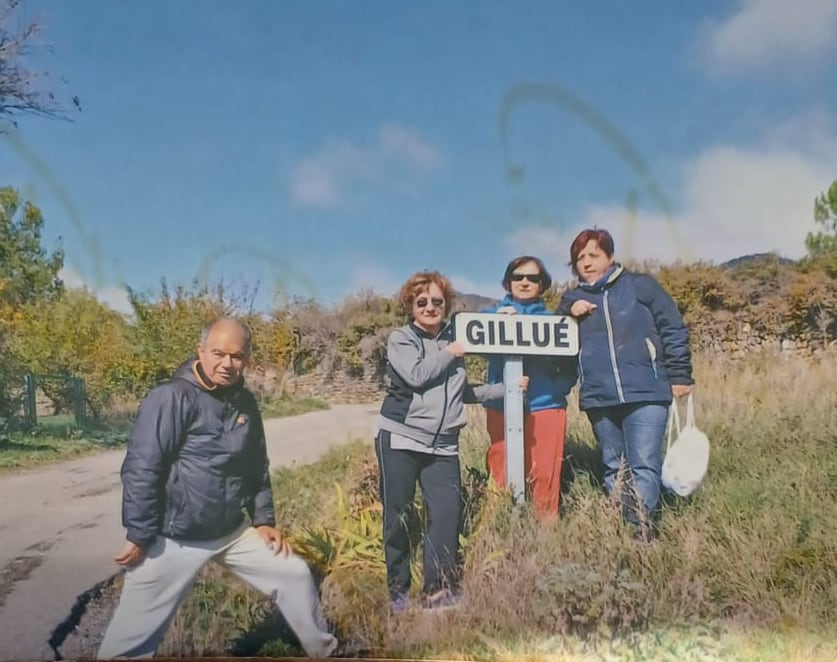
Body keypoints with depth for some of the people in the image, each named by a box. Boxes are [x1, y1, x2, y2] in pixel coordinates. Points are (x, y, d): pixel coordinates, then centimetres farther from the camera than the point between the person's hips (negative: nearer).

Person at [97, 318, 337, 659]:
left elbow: (257, 468, 16)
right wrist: (139, 537, -16)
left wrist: (263, 520, 11)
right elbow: (140, 471, -18)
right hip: (175, 540, -6)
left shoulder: (246, 403, 4)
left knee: (295, 575, 10)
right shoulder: (171, 398, -18)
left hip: (233, 532, 6)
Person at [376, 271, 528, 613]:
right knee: (398, 516, 1)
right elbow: (416, 375, -17)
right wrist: (448, 354, -4)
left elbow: (462, 393, 23)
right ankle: (398, 590, 13)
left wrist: (508, 387, 18)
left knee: (447, 514, -6)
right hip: (400, 438, -4)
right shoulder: (400, 339, 2)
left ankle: (438, 590, 4)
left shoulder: (453, 341, 16)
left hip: (443, 445, 4)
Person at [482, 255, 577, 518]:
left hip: (545, 406, 0)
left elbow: (570, 365, 9)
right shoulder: (492, 314, 11)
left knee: (545, 475, -2)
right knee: (502, 476, -1)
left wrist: (557, 389, -9)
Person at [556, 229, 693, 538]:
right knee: (614, 469, 10)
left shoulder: (641, 286, 3)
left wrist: (680, 376, -2)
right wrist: (568, 313, -7)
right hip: (599, 398, 4)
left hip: (645, 393, -4)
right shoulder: (573, 299, 13)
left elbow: (673, 330, 2)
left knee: (644, 467, -10)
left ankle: (641, 532, -8)